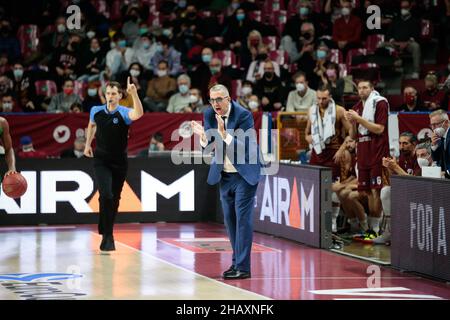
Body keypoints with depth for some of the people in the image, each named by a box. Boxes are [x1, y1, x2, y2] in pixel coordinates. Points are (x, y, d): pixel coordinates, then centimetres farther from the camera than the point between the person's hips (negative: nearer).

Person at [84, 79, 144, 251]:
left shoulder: (124, 113, -14)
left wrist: (134, 94, -50)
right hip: (101, 161, 0)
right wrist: (88, 144, 19)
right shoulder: (96, 111, -4)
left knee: (115, 199, 11)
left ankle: (106, 232, 31)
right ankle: (107, 236, -12)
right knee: (106, 195, -18)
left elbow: (138, 114, -39)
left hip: (120, 162, 0)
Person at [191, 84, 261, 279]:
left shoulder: (243, 115, -18)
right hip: (224, 175, 6)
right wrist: (203, 136, -24)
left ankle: (242, 267, -9)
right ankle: (236, 261, 22)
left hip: (244, 175, -6)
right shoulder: (209, 115, -2)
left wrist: (224, 134, -38)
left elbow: (243, 146, -25)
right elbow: (208, 146, -2)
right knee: (230, 220, 12)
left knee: (243, 218, -9)